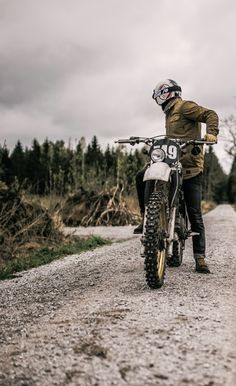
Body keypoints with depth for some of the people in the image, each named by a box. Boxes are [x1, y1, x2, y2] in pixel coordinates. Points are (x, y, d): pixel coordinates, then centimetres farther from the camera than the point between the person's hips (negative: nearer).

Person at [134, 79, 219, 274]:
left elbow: (210, 115, -12)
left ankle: (200, 259, -1)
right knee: (141, 176, -13)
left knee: (195, 215, -6)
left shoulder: (184, 106, -2)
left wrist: (211, 133, -31)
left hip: (191, 166, -8)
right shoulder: (170, 113, 26)